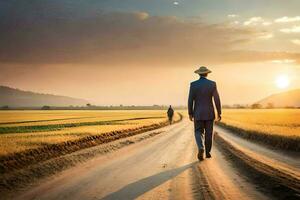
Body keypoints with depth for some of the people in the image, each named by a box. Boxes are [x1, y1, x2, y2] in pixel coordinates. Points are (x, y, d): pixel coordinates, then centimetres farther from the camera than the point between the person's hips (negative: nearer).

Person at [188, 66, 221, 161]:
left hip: (198, 113, -1)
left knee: (198, 133, 6)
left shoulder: (193, 84, -6)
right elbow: (217, 100, -8)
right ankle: (207, 152, 20)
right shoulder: (212, 84, -5)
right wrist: (219, 113, -1)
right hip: (209, 113, 1)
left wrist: (190, 113, 3)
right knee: (208, 133, 14)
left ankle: (201, 148, -19)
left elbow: (190, 100, -6)